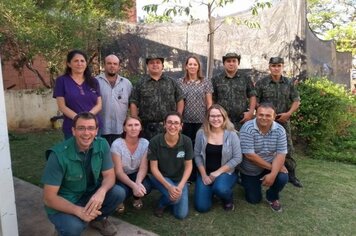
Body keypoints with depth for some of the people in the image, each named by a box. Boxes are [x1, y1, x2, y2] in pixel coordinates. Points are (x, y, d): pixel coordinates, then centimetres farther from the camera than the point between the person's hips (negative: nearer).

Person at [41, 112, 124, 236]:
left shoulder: (102, 145, -14)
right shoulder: (59, 154, -26)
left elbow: (109, 175, -9)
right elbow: (49, 198, -22)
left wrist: (101, 191, -32)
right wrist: (78, 211, -35)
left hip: (90, 193, 4)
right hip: (63, 203, -4)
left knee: (118, 193, -19)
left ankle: (98, 219, 10)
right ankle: (64, 224, 6)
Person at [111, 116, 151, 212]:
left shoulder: (145, 143, -13)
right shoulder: (117, 144, -22)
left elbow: (143, 168, -15)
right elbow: (118, 172, -22)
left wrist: (138, 183, -36)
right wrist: (133, 185, -38)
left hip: (136, 175, 2)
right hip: (120, 177, -2)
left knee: (146, 188, -29)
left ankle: (137, 197, 9)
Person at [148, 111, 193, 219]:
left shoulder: (186, 141, -16)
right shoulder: (155, 141, -20)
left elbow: (188, 166, -8)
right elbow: (154, 168, -14)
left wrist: (180, 186, -21)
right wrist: (169, 186, -24)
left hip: (179, 179, 2)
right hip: (160, 177, -2)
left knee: (181, 214, -7)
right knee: (175, 197, -30)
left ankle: (170, 199, 26)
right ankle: (162, 203, 7)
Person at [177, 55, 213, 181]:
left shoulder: (206, 82, 4)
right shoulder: (180, 82, 6)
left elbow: (209, 102, 4)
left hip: (201, 120, -1)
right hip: (185, 121, 1)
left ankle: (199, 175, 20)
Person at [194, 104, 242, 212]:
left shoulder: (231, 134, -10)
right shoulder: (201, 133, -6)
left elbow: (237, 158, -10)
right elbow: (197, 155, -1)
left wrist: (218, 172, -16)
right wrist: (204, 175, -10)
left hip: (226, 172, -2)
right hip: (205, 172, 2)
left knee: (220, 189, -35)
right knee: (201, 207, -9)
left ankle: (228, 199, 4)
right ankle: (211, 189, 26)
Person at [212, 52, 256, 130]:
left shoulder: (246, 79, 10)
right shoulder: (216, 80, 7)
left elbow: (252, 96, 10)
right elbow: (212, 99, 8)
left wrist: (251, 112, -2)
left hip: (242, 121, 1)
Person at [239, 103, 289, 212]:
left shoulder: (279, 130, -14)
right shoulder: (247, 128, -27)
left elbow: (281, 154, -17)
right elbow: (250, 155, -28)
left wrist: (273, 174, -29)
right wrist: (271, 167, -24)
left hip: (270, 166, 3)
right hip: (249, 170, -2)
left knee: (283, 178, -25)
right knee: (254, 200, 2)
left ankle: (272, 197, 8)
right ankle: (247, 183, 36)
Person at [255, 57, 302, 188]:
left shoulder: (289, 83, 4)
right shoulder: (261, 83, -4)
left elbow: (296, 101, 6)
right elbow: (255, 101, -4)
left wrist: (288, 113, -8)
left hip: (283, 121, 2)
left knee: (288, 148, 6)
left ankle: (291, 175, 19)